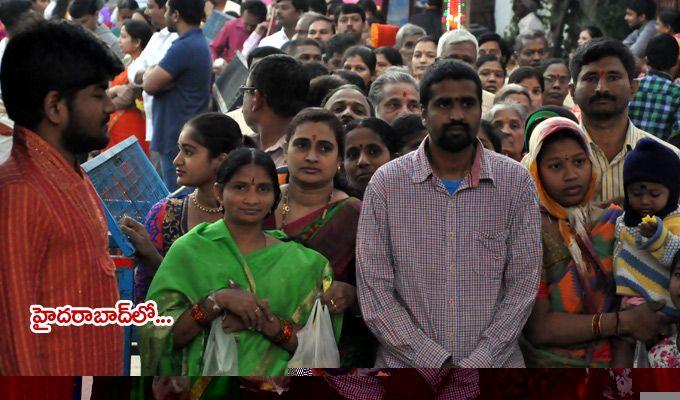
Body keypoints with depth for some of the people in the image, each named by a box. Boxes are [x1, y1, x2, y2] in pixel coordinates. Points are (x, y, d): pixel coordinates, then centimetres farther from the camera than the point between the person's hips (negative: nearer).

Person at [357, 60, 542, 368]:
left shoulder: (516, 182, -1)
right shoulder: (386, 183, -3)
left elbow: (523, 284, -3)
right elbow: (374, 290, -6)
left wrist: (477, 362, -13)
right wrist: (437, 363, -14)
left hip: (494, 364, 1)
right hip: (407, 364, 0)